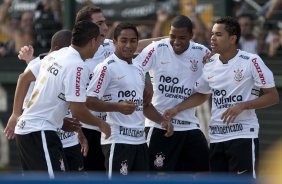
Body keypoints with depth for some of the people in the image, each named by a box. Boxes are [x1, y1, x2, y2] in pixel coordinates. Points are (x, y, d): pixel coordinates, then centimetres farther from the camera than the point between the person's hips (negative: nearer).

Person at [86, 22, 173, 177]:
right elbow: (89, 101, -16)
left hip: (139, 140, 9)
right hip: (117, 140, -9)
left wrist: (162, 121, 13)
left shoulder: (138, 70, 18)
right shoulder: (107, 67, -9)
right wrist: (118, 107, -27)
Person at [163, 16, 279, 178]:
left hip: (243, 136, -7)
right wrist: (177, 109, 13)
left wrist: (241, 106, -19)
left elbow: (273, 97, -9)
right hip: (216, 137, 7)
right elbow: (201, 95, 25)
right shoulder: (210, 64, 8)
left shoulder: (251, 61, -10)